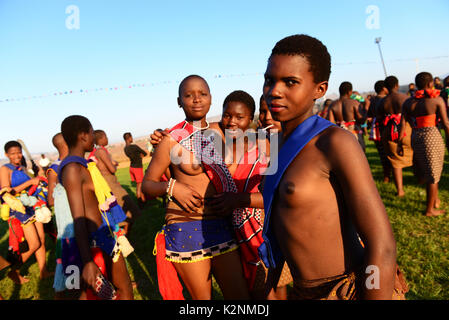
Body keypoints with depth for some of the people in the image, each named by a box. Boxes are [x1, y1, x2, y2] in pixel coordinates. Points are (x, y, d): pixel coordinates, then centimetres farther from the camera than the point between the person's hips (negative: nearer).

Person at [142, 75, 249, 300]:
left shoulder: (217, 131, 7)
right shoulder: (172, 140, -6)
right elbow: (147, 184, -1)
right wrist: (171, 186, -19)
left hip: (220, 226, 5)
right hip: (187, 230, -4)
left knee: (240, 294, 10)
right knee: (203, 297, 8)